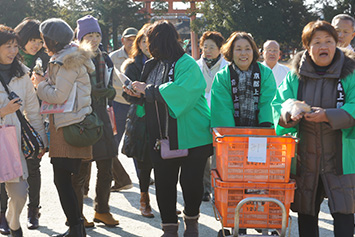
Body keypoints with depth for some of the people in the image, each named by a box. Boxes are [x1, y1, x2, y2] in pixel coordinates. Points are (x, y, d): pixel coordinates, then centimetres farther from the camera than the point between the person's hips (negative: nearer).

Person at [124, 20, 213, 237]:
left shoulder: (187, 64, -10)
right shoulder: (152, 65, 14)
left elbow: (181, 91, -28)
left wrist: (147, 89, -19)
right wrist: (136, 94, 6)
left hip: (190, 136, -6)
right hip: (161, 137, 6)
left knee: (190, 183, 1)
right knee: (164, 184, 5)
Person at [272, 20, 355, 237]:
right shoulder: (296, 75, 6)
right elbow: (278, 103, 3)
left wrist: (328, 115, -25)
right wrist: (290, 111, -20)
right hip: (305, 157, 3)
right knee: (306, 212, 13)